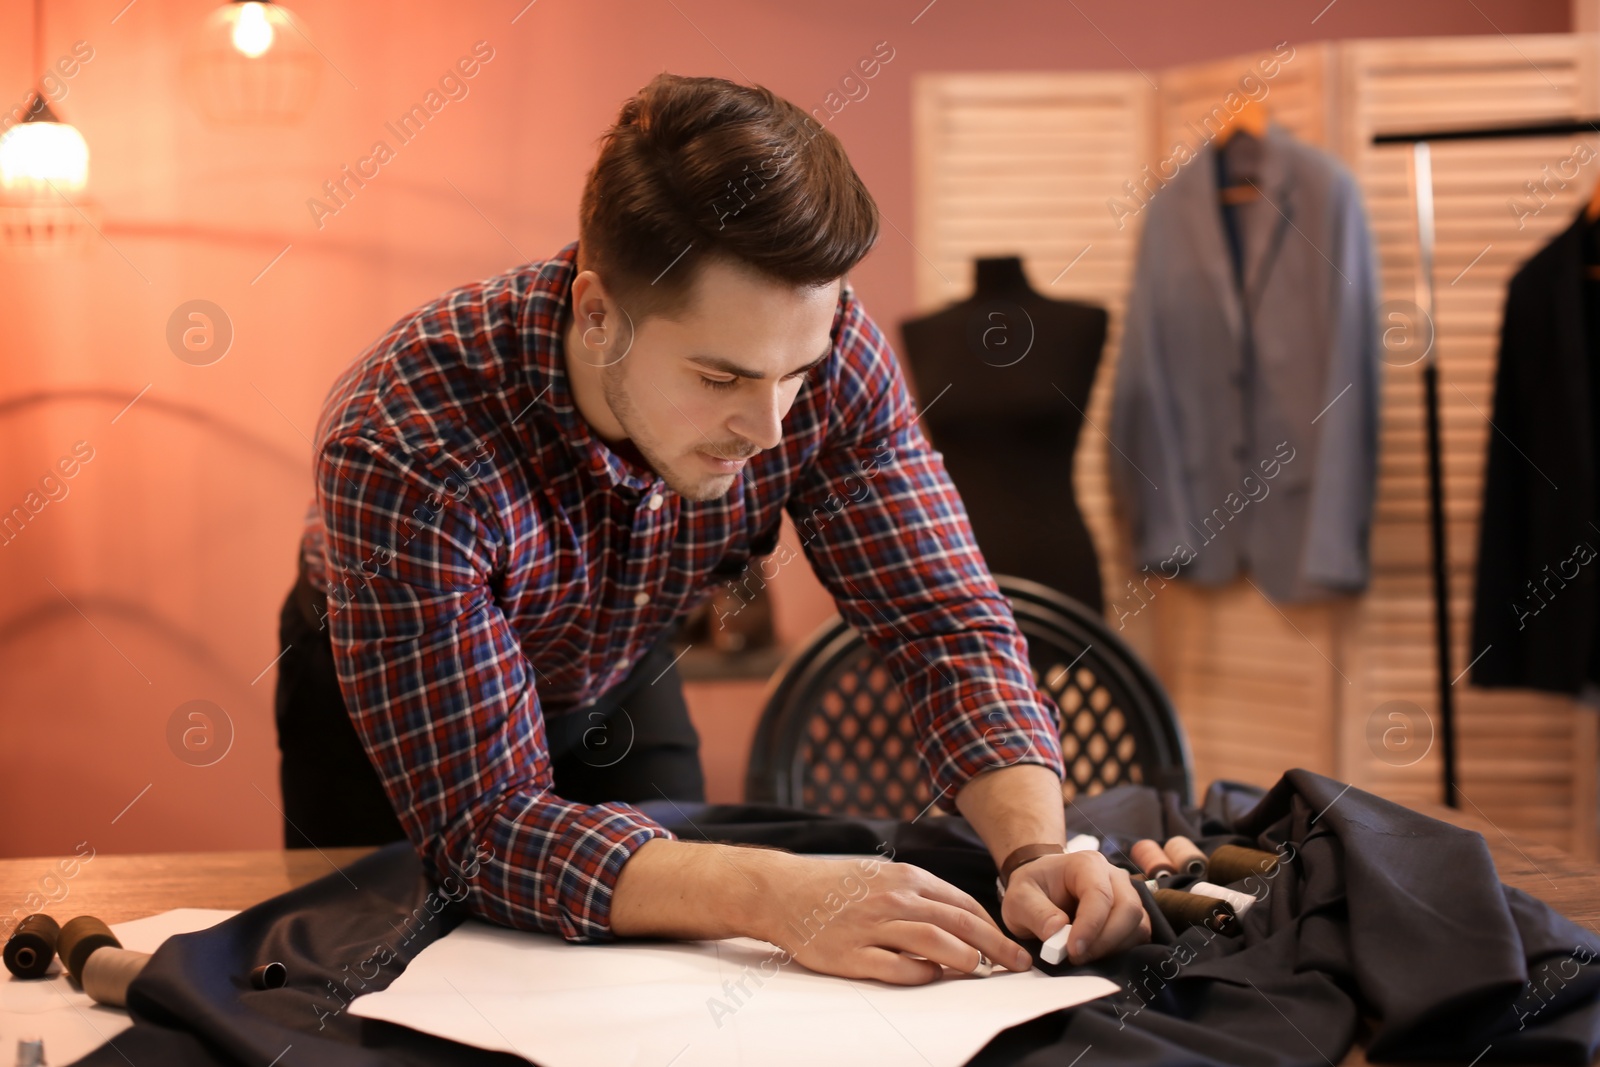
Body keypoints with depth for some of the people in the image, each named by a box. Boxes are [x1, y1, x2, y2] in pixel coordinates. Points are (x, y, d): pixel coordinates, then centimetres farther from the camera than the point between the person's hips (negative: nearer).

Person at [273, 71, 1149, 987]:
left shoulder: (827, 349, -31)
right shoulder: (403, 456, -43)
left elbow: (946, 618, -24)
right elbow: (486, 824, -43)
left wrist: (1037, 845, -43)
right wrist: (777, 896, -56)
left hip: (619, 685, 3)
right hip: (384, 715, -3)